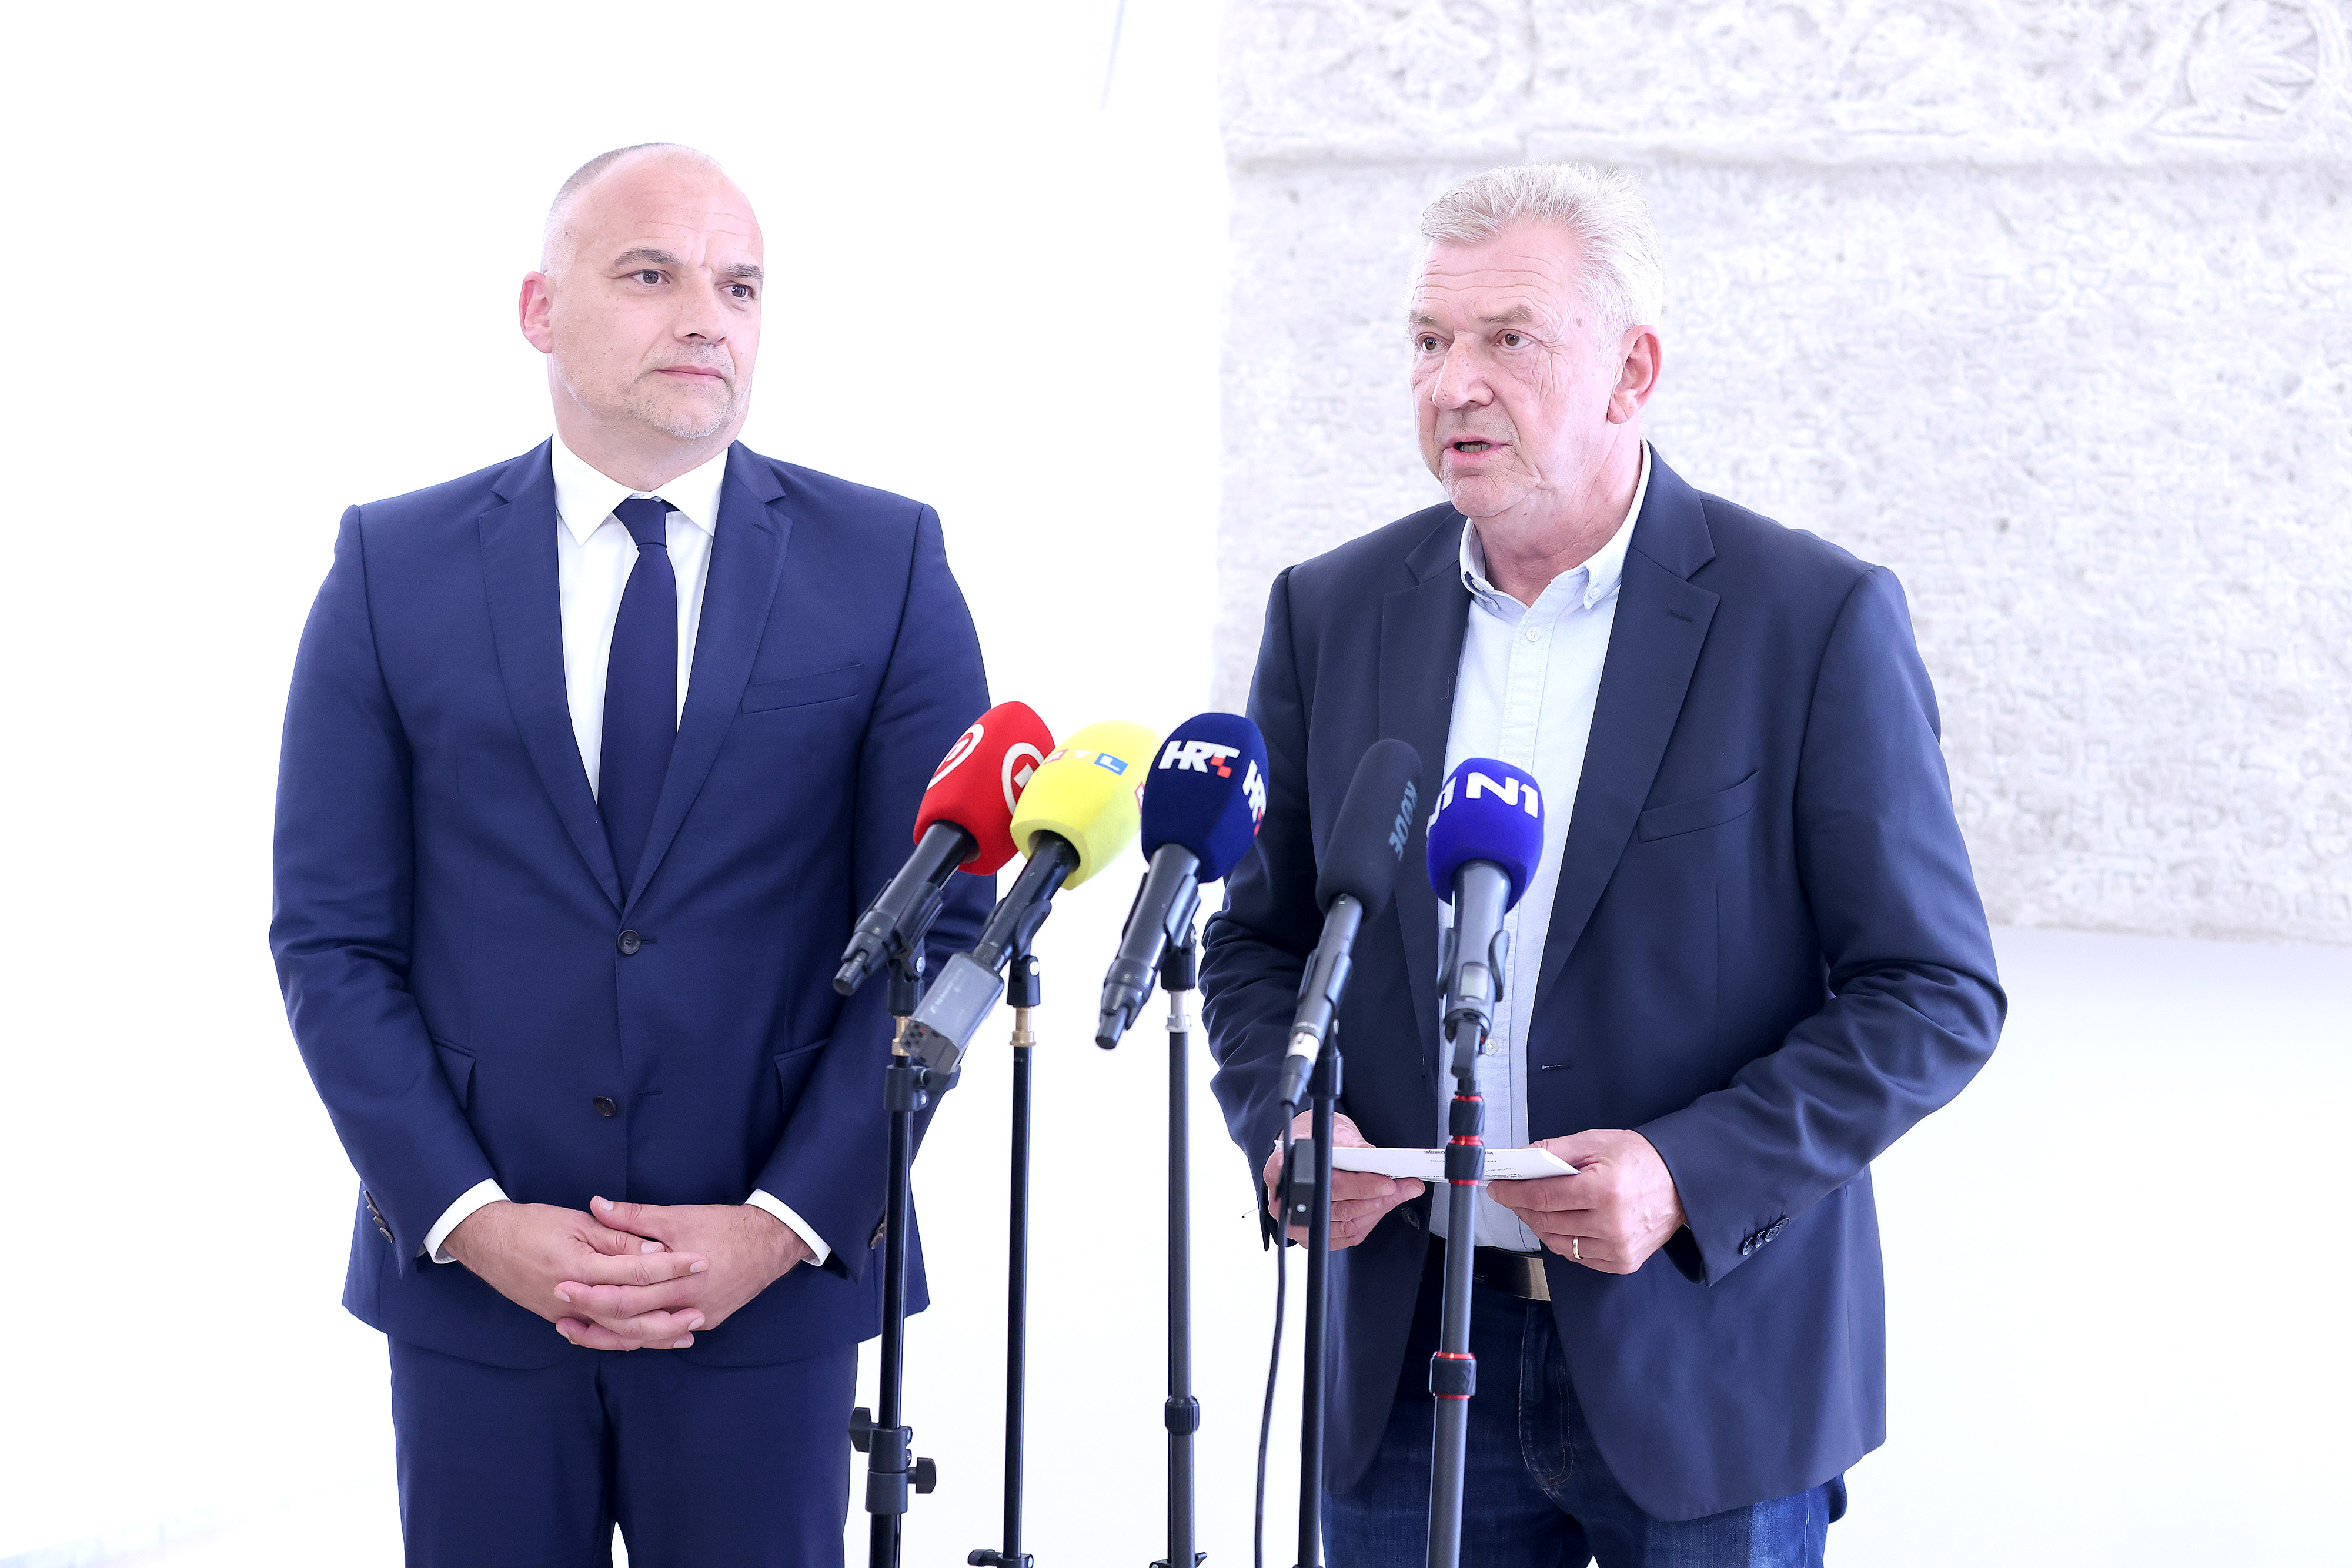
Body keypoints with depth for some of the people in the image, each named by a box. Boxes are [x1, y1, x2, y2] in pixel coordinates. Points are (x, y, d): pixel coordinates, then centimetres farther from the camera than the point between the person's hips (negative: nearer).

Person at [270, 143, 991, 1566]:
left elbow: (944, 933, -1)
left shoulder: (888, 565, 1)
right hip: (470, 1284, 0)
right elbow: (331, 940, 1)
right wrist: (474, 1219, -9)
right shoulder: (394, 568, 2)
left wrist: (786, 1223, -9)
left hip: (773, 1285, 0)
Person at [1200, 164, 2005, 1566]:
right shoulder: (1335, 611, 5)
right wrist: (1286, 1121, -7)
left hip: (1709, 1365, -3)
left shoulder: (1818, 618, -8)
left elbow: (1937, 994, -7)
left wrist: (1691, 1174, -19)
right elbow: (1260, 939, 13)